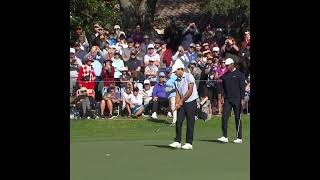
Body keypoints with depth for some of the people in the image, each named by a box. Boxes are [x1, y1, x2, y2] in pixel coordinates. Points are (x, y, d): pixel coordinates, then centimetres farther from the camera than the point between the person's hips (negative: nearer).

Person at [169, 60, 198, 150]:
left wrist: (181, 101, -11)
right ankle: (177, 141, 4)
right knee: (178, 122, -1)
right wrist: (177, 104, -8)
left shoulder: (189, 76, -9)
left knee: (190, 124, -3)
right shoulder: (176, 81, 11)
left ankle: (189, 143, 1)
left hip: (191, 102, -6)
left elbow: (190, 91, -14)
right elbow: (177, 94, 9)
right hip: (182, 104, 6)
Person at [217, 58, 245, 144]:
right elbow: (223, 87, 16)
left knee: (237, 118, 1)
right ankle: (225, 137, -4)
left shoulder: (239, 74, -1)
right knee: (224, 117, -6)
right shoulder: (225, 75, 13)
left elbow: (242, 87, -4)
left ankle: (239, 138, 6)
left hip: (237, 100, -4)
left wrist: (242, 99, -11)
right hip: (227, 100, 4)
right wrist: (222, 97, 3)